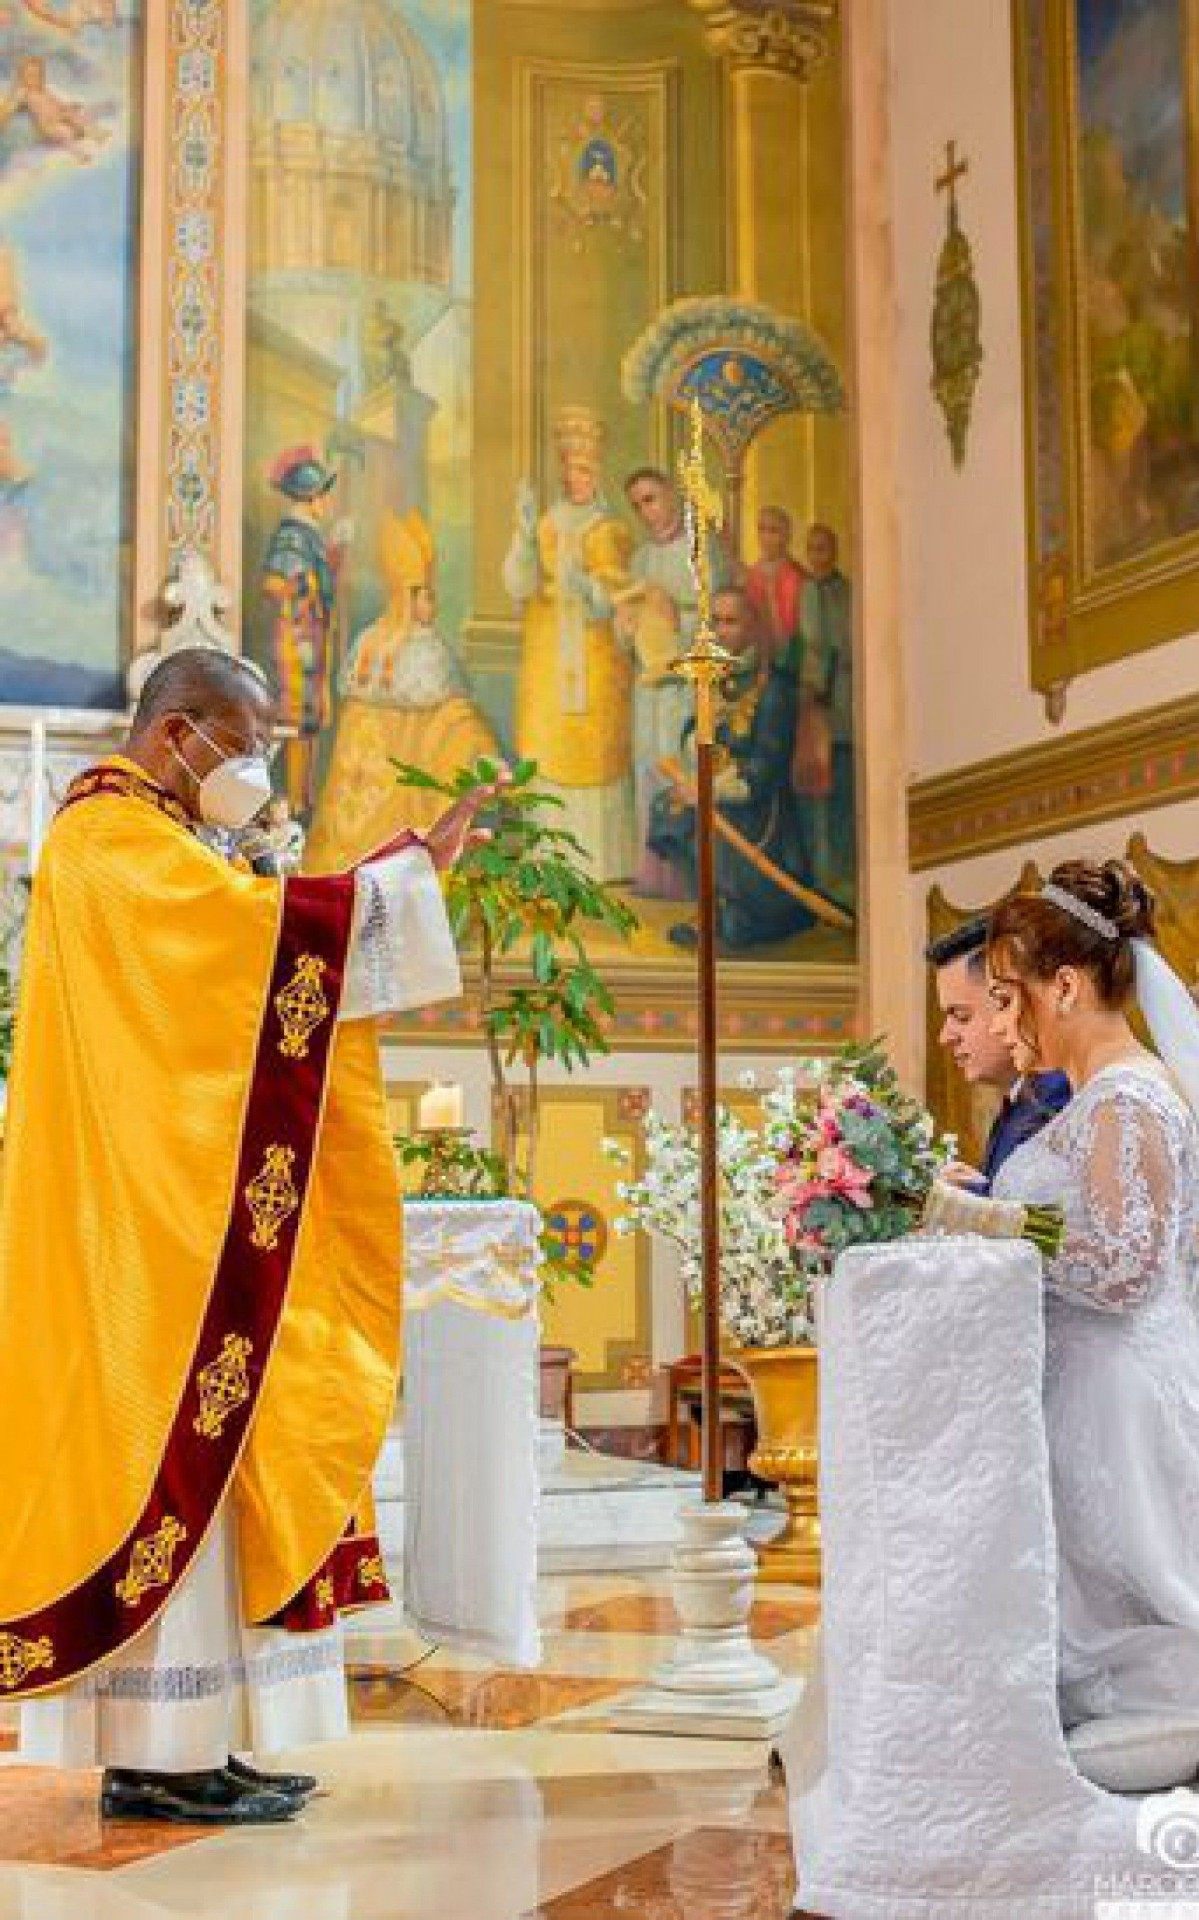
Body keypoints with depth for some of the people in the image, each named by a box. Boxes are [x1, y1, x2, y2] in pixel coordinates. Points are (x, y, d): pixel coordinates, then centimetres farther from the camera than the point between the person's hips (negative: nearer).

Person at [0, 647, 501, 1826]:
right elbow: (266, 925, -23)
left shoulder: (148, 851, 22)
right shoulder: (114, 838, -10)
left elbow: (239, 974, 21)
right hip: (149, 1214, -10)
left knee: (198, 1454, 8)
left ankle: (183, 1740, 11)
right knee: (172, 1450, -9)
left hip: (175, 1209, 10)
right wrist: (413, 867, -14)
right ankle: (154, 1753, -3)